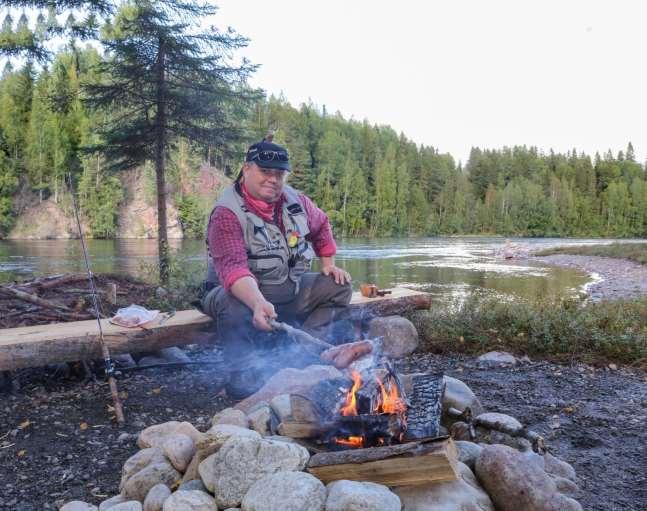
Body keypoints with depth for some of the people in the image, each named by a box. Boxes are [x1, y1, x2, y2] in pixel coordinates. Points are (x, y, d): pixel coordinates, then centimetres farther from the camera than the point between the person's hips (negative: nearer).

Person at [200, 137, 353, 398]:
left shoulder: (295, 201, 2)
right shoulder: (227, 213, -20)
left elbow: (321, 225, 22)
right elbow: (232, 267, -35)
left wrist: (329, 265, 12)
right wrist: (258, 303, -51)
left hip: (290, 289, 7)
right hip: (244, 291, -6)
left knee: (338, 287, -7)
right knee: (235, 306, -39)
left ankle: (302, 360, -17)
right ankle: (244, 377, -18)